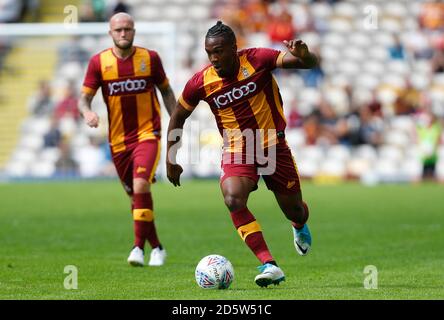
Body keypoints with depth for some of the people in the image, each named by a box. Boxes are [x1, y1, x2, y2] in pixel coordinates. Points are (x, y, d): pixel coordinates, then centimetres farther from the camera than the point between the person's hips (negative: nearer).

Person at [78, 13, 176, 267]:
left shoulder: (150, 58, -1)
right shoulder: (98, 62, -1)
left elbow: (166, 91, 11)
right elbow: (84, 98, 0)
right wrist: (88, 112, -22)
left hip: (148, 134, -2)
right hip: (118, 140, 3)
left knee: (141, 186, -23)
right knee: (135, 196, 9)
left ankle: (139, 247, -18)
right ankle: (157, 248, 25)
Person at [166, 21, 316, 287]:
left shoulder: (257, 60, -15)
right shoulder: (200, 83, -10)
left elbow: (311, 64, -19)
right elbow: (178, 118, 7)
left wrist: (303, 55, -44)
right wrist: (171, 160, 6)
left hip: (274, 146, 0)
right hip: (236, 152, 0)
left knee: (295, 210, 10)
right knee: (233, 199, -29)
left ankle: (300, 227, 52)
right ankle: (270, 265, -28)